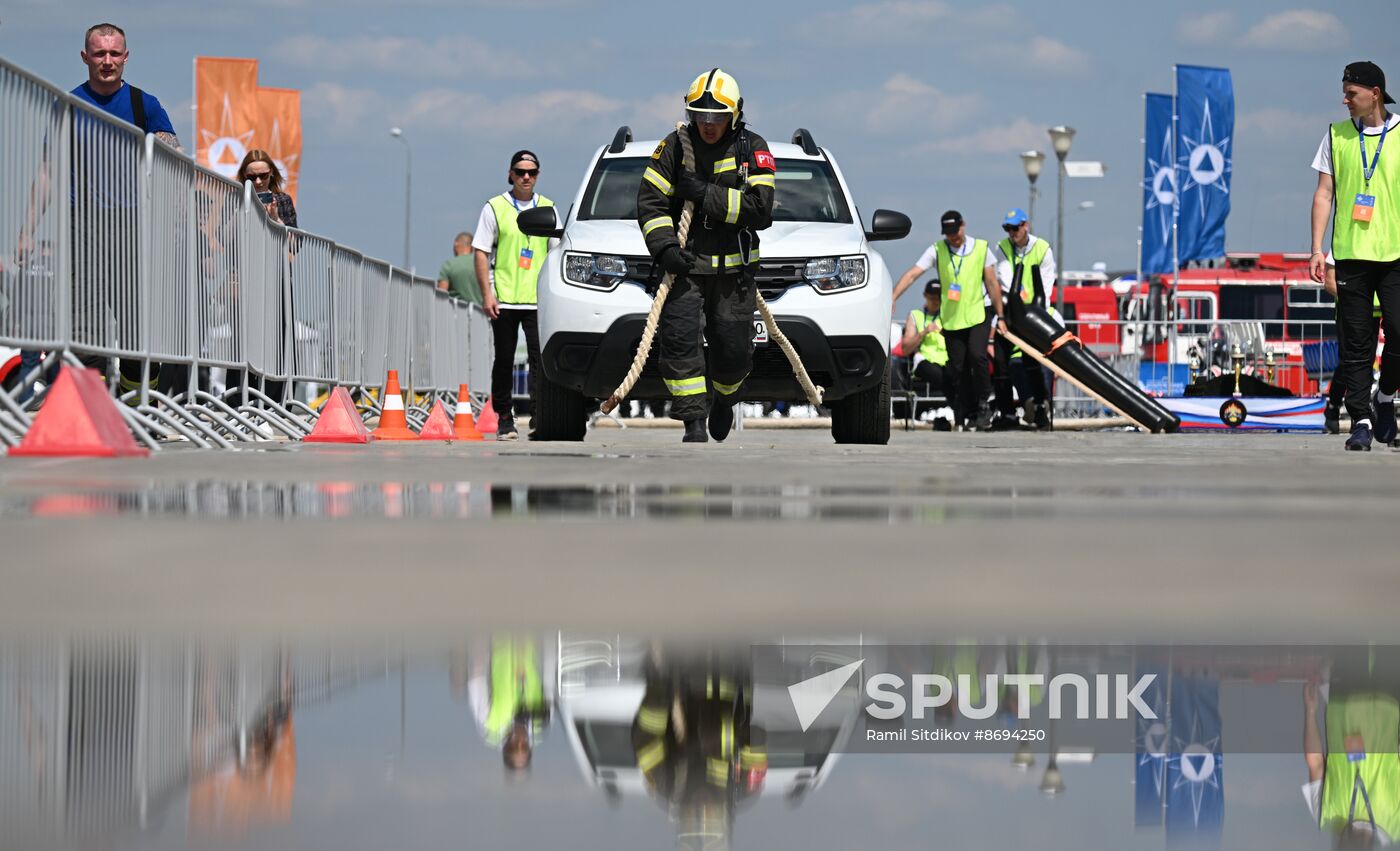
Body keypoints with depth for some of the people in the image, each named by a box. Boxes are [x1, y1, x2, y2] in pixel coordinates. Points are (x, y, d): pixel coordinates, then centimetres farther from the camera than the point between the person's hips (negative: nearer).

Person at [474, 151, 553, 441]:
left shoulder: (548, 208, 12)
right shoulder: (495, 208, 5)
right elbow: (481, 253, 3)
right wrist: (487, 294, -6)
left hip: (538, 298, 1)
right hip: (504, 299, -1)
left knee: (540, 358, -10)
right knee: (504, 362, 5)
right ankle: (505, 419, 13)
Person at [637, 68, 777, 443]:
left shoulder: (753, 149, -2)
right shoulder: (675, 146, 0)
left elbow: (759, 209, -13)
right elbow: (649, 201, -1)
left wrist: (705, 194, -19)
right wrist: (665, 247, -16)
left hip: (734, 270, 0)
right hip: (684, 265, 0)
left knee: (733, 351, 4)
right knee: (680, 338, -16)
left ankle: (724, 399, 36)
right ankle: (694, 423, -12)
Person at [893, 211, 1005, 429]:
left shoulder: (980, 248, -1)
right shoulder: (937, 250, -1)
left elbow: (992, 284, 4)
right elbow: (912, 274, -10)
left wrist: (1000, 315, 4)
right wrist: (892, 298, -22)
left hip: (978, 314, -2)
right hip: (951, 317, 2)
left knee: (977, 356, -21)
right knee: (957, 367, 2)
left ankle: (983, 406, -6)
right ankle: (967, 414, 12)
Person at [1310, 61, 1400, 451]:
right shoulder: (1337, 136, 9)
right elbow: (1324, 194, 9)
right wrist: (1317, 249, 2)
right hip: (1350, 254, 1)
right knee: (1356, 344, 0)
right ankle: (1361, 420, 5)